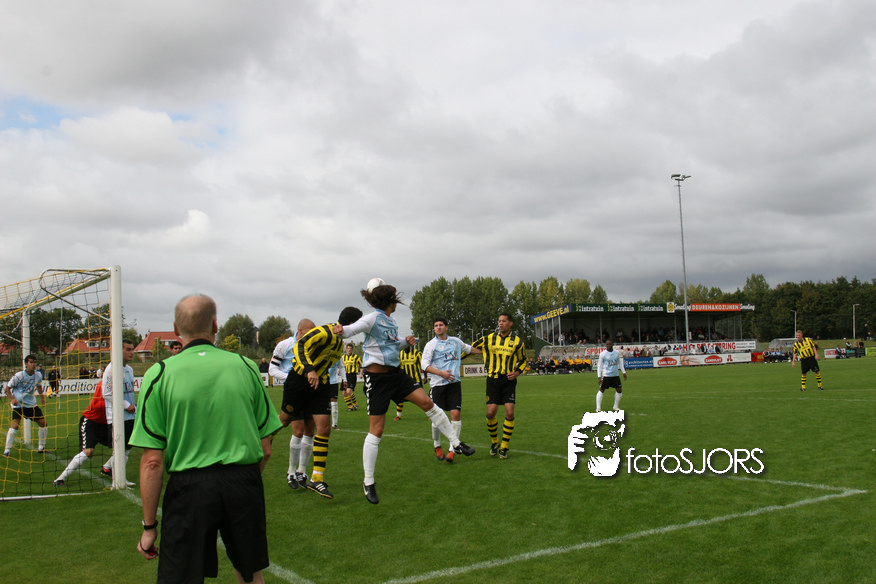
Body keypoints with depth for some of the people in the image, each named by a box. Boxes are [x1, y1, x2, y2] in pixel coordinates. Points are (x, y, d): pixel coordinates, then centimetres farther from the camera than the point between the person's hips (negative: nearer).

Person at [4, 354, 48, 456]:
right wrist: (12, 399, -22)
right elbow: (7, 388, -8)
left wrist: (42, 398, 15)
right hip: (18, 404, -5)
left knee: (43, 423, 1)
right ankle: (7, 450, -8)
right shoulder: (19, 376, -15)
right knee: (15, 425, -20)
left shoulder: (38, 375, -1)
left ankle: (41, 448, 16)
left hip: (31, 404, 5)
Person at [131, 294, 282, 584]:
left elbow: (153, 461, -8)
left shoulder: (159, 375, -5)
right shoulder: (245, 367, 2)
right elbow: (265, 449, 5)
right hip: (244, 484, 2)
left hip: (189, 488, -2)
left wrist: (149, 526, 0)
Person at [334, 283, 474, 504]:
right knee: (376, 430, -4)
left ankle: (456, 443, 8)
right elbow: (353, 328, -29)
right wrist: (341, 330, -52)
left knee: (426, 402, -7)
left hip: (395, 373, 7)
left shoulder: (390, 320, 11)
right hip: (377, 377, -7)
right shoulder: (373, 319, -13)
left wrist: (405, 340, 6)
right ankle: (368, 483, 7)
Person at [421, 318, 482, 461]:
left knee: (455, 414, -10)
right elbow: (424, 365, -6)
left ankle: (452, 449, -5)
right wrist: (441, 373, -17)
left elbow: (468, 348, 34)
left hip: (454, 383, 2)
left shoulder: (455, 341, 15)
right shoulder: (431, 344, 2)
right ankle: (437, 447, 20)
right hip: (438, 384, -2)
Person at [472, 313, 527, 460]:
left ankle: (504, 447, 5)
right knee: (491, 413, -8)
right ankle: (494, 442, 19)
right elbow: (471, 348, 14)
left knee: (509, 413, -9)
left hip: (508, 380, 0)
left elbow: (523, 360, 15)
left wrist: (517, 372, -2)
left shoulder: (517, 341, 3)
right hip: (493, 379, 0)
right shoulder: (489, 338, 4)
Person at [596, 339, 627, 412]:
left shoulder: (617, 353, 5)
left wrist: (624, 372, 13)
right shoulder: (603, 354, -5)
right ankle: (598, 408, 1)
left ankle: (616, 406, 20)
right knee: (601, 390, -5)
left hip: (616, 375, 4)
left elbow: (620, 363, 17)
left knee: (619, 390, 4)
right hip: (606, 375, -4)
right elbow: (599, 365, -2)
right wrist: (599, 376, -8)